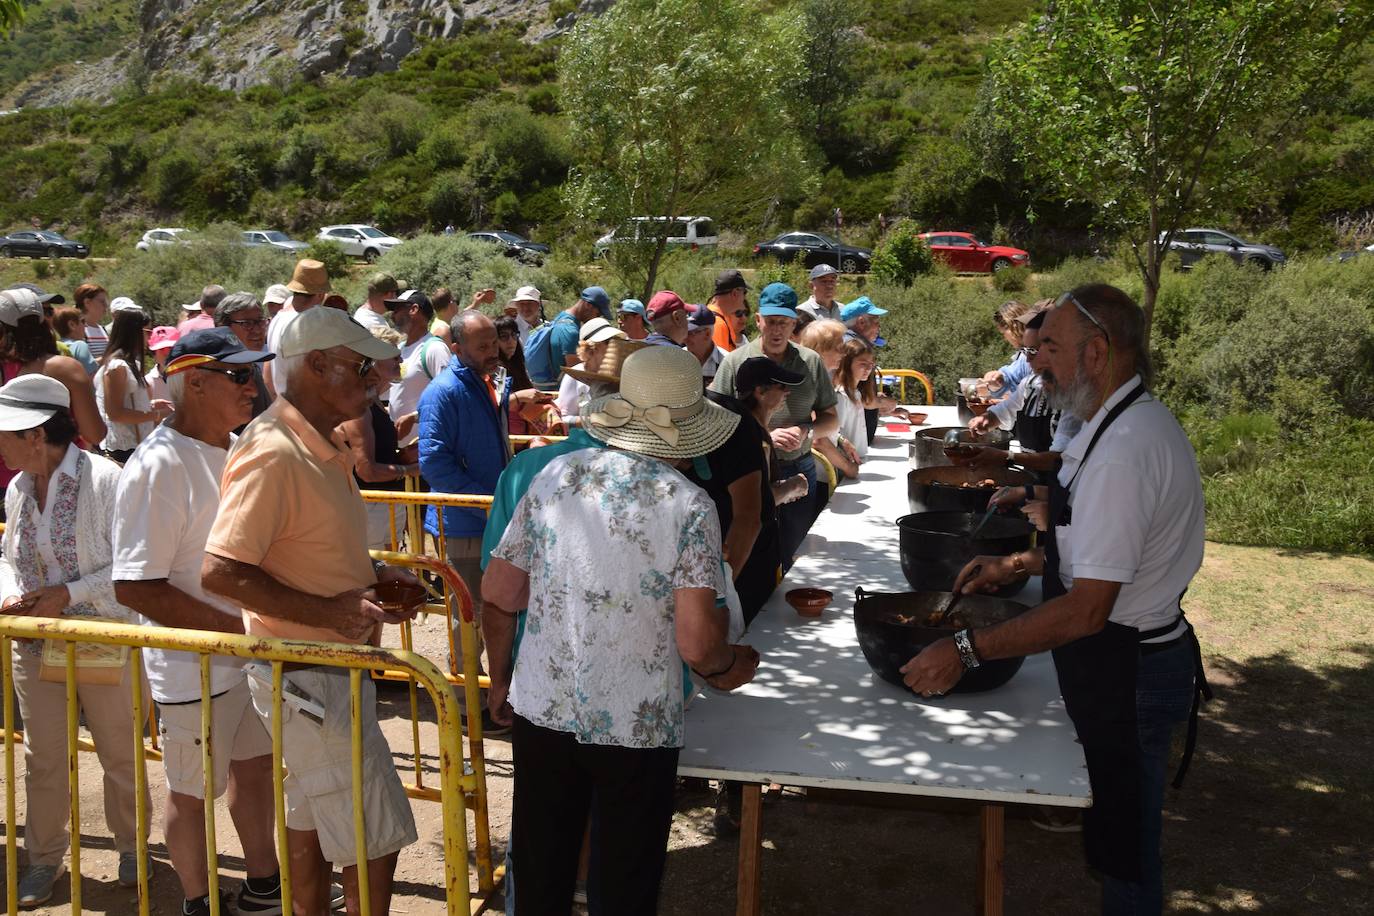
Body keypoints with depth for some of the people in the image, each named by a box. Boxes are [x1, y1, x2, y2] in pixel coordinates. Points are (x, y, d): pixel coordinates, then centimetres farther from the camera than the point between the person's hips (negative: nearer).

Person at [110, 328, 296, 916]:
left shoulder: (239, 450, 2)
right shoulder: (157, 466, -23)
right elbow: (134, 587, -26)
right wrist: (240, 627, -26)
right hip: (196, 665, -7)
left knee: (254, 767, 22)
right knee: (192, 791, 12)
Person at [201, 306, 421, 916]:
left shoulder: (322, 446, 10)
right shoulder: (272, 453, -22)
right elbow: (219, 571, -26)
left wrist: (372, 574, 7)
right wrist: (328, 610, -26)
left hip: (334, 666, 10)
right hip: (307, 676, -10)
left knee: (310, 817, 20)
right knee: (377, 839, -3)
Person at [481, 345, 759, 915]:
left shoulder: (555, 476, -3)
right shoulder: (688, 505, -14)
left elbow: (498, 590, 2)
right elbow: (696, 642, -17)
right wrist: (729, 665, 5)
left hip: (542, 710, 4)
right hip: (636, 725, -3)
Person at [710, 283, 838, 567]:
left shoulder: (811, 362, 5)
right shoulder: (735, 362, -3)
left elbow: (831, 419, 10)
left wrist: (806, 431, -11)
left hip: (799, 469, 3)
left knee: (793, 556, 10)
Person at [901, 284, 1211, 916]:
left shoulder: (1122, 452, -29)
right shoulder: (1137, 421, 5)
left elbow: (1087, 609, -29)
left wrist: (966, 651, -25)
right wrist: (1021, 565, 9)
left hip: (1126, 676, -10)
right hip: (1131, 658, 10)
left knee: (1126, 849, 9)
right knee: (1119, 835, 24)